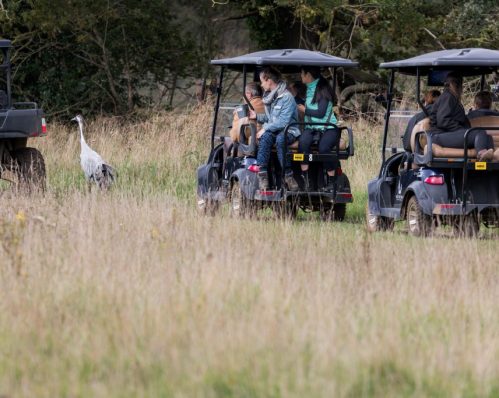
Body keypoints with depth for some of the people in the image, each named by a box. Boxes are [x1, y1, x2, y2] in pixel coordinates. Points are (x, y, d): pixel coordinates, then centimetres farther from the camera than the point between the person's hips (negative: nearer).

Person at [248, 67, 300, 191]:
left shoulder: (287, 97, -11)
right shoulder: (269, 97, 15)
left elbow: (283, 121, -18)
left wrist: (265, 128, -20)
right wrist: (257, 116, 9)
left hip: (288, 131, -5)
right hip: (272, 130, 5)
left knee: (280, 139, -40)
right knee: (265, 137, -30)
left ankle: (288, 175, -34)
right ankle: (262, 175, -42)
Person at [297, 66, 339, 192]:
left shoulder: (323, 90, -7)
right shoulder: (308, 88, 16)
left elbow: (321, 113, -15)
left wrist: (305, 109, -5)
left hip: (328, 128, -5)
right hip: (311, 128, 5)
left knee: (323, 148, -33)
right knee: (303, 141, -29)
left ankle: (331, 181, -18)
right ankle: (305, 178, -31)